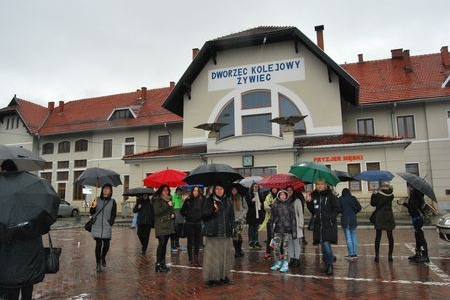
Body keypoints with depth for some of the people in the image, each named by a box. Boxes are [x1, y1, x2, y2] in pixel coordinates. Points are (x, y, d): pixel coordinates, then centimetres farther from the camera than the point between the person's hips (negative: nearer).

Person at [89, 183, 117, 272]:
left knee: (106, 245, 0)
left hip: (107, 227, 0)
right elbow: (91, 213, 2)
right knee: (98, 245, 0)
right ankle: (98, 264, 14)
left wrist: (111, 222, -7)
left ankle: (103, 257, 32)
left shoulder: (112, 202, 3)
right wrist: (93, 207, -19)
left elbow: (113, 215, 7)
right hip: (97, 226, 0)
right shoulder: (97, 199, 3)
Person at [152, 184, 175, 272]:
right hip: (160, 226, -6)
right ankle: (158, 264, -10)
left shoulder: (169, 199, 17)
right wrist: (167, 205, -17)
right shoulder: (157, 200, -4)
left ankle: (162, 263, 14)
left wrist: (173, 214, 7)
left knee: (164, 244, 8)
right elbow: (157, 211, -16)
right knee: (161, 243, -14)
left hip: (168, 225, 7)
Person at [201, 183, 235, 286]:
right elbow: (203, 214, -8)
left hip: (225, 233, 4)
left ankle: (224, 276, 18)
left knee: (225, 255, 6)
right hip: (212, 233, -4)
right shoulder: (209, 201, -1)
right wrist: (213, 210, -24)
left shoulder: (228, 201, 13)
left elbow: (232, 215, 19)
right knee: (213, 255, -4)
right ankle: (212, 277, 5)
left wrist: (231, 226, 7)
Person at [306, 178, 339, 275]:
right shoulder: (314, 196, 7)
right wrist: (308, 202, -4)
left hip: (328, 224, -5)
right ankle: (328, 265, 24)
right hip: (318, 224, 5)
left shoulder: (330, 195, -4)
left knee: (326, 243, -13)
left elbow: (336, 209, -1)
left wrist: (331, 217, -13)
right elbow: (312, 210, 12)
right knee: (323, 245, 11)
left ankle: (330, 265, -1)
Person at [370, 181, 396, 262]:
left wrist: (374, 194, 3)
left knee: (378, 237, 1)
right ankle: (390, 255, 14)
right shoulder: (391, 195, -1)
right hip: (389, 217, 3)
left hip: (380, 217, -3)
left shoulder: (378, 194, -10)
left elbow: (373, 203, -5)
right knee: (390, 236, 11)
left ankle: (377, 256, -1)